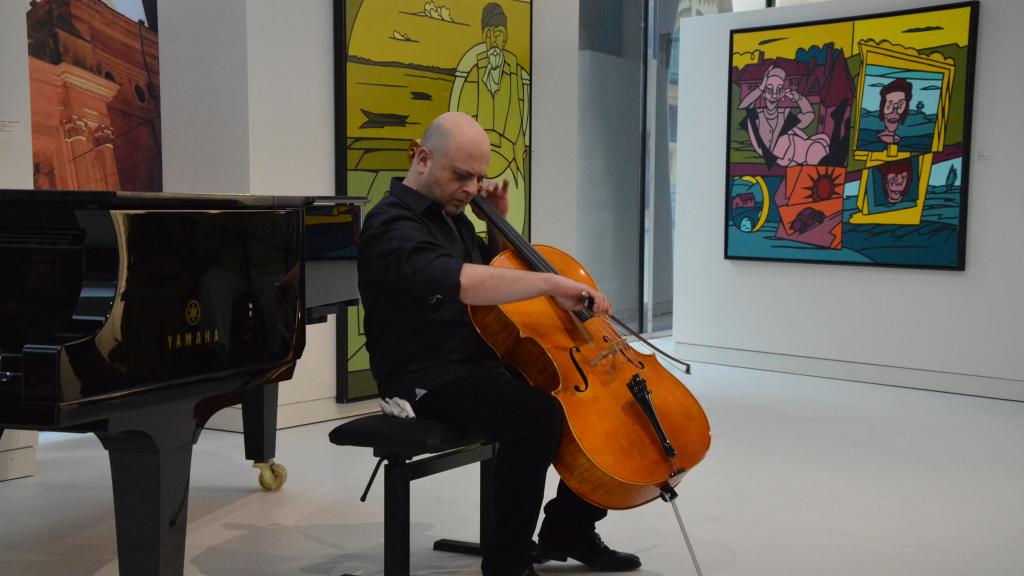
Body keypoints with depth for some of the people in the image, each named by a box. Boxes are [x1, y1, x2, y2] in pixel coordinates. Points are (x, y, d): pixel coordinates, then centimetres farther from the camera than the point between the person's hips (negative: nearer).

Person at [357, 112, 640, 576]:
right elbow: (461, 281, -37)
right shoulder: (392, 226, -16)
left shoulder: (450, 215, 15)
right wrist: (551, 283, -37)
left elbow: (497, 279, 27)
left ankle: (568, 531, 15)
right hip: (429, 381, -9)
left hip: (484, 366, 9)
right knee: (536, 414, -33)